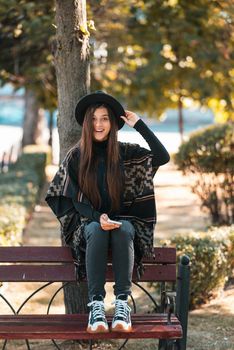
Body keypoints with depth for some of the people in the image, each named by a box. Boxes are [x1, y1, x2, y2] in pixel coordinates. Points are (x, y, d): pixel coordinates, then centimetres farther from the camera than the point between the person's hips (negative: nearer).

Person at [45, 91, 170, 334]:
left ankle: (122, 303, -40)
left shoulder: (125, 152, 4)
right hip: (88, 221, -1)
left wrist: (139, 125, -6)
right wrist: (98, 217, -21)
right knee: (97, 231, -36)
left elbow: (162, 157, -7)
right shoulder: (76, 156, 2)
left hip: (123, 220, 1)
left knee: (124, 230, -35)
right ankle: (96, 304, -41)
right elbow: (75, 198, -3)